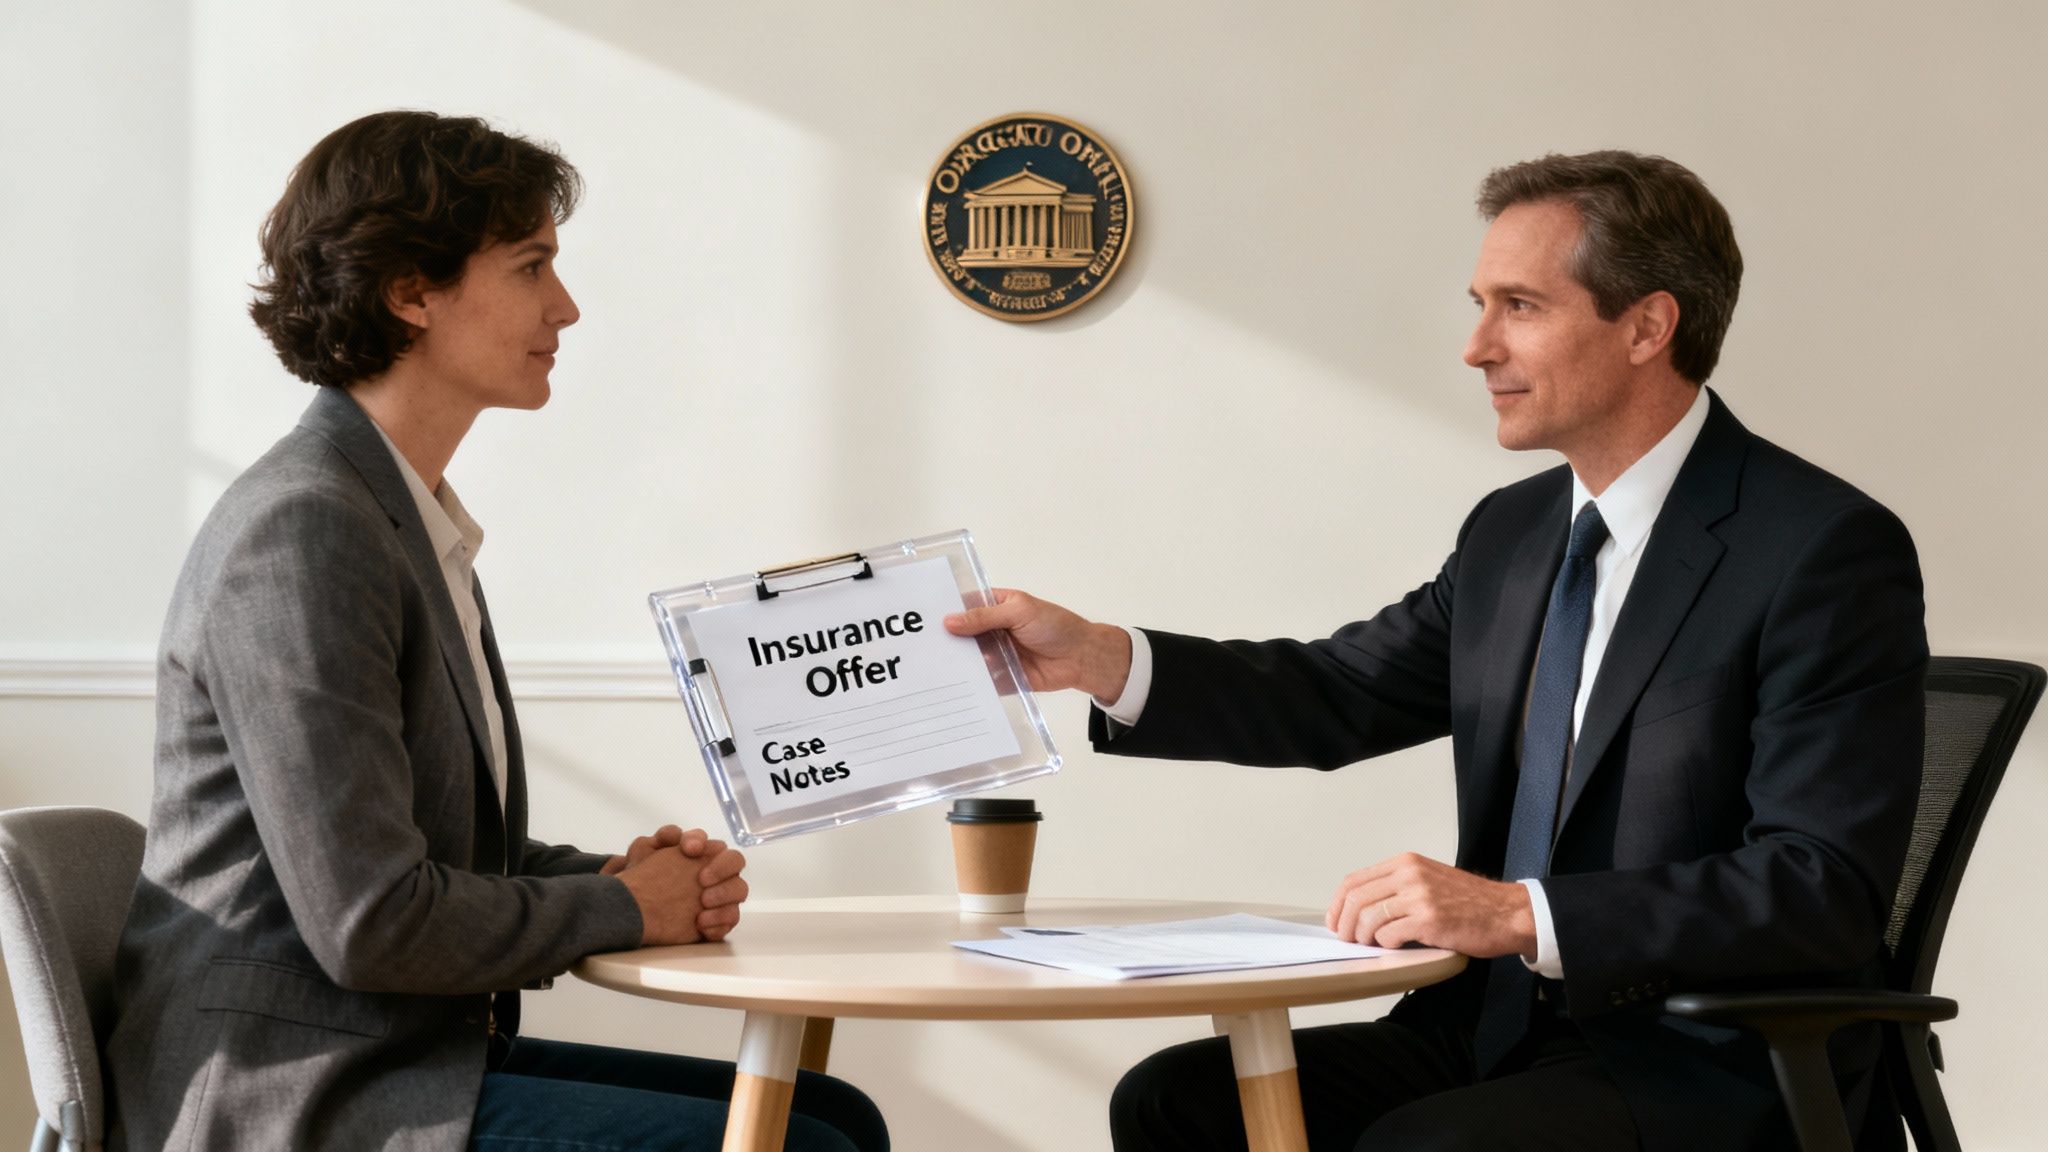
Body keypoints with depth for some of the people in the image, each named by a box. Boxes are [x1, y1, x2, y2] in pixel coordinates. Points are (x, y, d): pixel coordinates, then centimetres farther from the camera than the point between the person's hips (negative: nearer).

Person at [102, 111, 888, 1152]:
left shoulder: (411, 520, 15)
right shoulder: (304, 529, -17)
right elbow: (367, 920, -22)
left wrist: (613, 874, 2)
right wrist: (618, 909, -8)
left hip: (406, 1056, 10)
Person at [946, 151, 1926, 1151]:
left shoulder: (1829, 551, -14)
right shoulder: (1513, 532, 12)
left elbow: (1823, 891, -21)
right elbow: (1338, 698, 17)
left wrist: (1521, 913, -28)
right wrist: (1100, 659, 1)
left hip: (1719, 1071, -7)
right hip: (1503, 1028, 7)